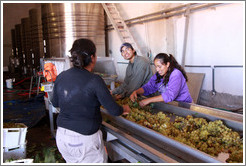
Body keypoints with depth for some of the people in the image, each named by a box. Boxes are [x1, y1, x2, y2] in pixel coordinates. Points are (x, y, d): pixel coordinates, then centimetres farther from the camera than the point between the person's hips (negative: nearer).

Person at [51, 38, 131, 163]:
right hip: (84, 139, -5)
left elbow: (55, 103, 13)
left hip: (62, 137, 6)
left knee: (72, 162, 25)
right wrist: (124, 109, 8)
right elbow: (114, 111, -13)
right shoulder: (94, 80, -19)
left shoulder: (61, 77, -2)